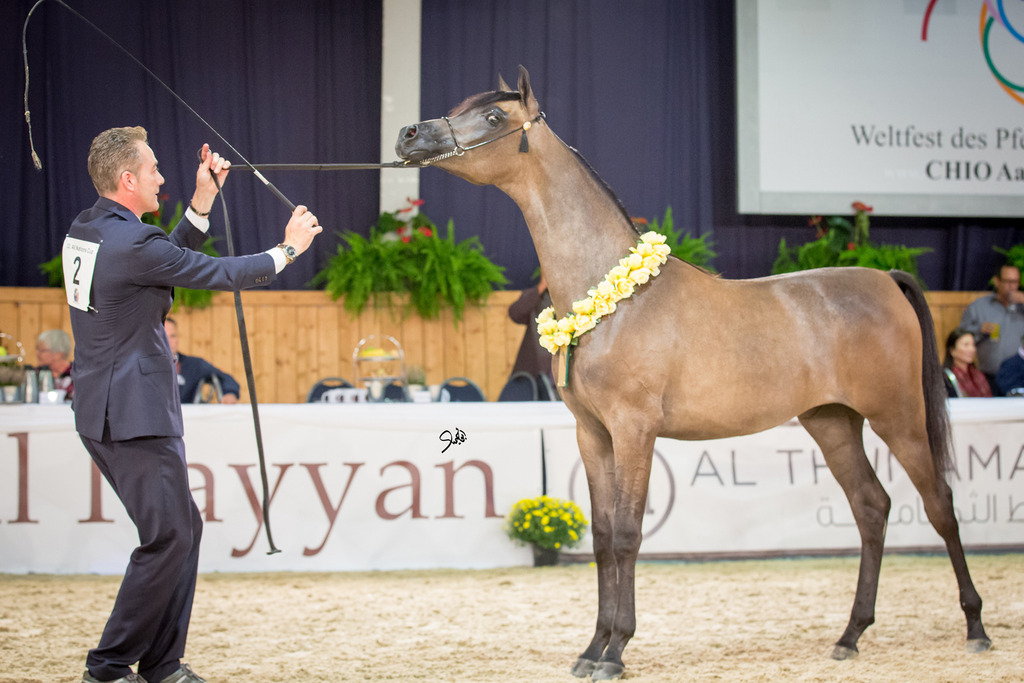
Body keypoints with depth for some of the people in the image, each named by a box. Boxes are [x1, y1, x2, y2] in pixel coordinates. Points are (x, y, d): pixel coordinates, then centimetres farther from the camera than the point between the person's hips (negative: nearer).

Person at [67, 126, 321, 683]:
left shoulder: (86, 230, 11)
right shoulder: (130, 242, -19)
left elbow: (173, 259, 22)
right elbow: (221, 275, -11)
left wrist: (203, 201, 19)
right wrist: (288, 249, 4)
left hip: (104, 412, 10)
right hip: (133, 416, -10)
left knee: (183, 528, 14)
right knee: (168, 538, -5)